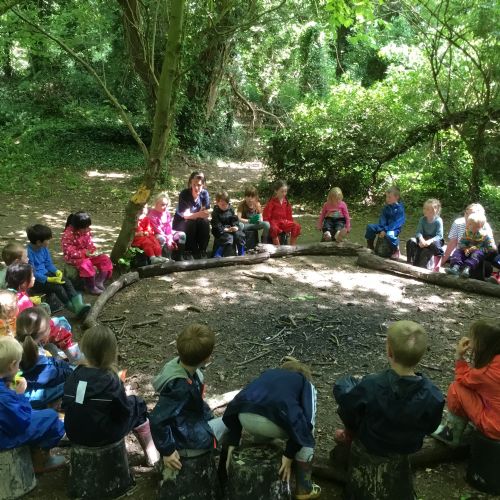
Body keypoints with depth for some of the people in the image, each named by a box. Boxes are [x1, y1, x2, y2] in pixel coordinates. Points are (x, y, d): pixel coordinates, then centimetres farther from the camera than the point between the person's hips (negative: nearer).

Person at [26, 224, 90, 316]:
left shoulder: (44, 248, 2)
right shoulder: (28, 252, -22)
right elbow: (32, 273, -22)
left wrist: (56, 271, -8)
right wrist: (49, 279, -27)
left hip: (45, 274, 7)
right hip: (35, 281, -7)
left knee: (66, 280, -14)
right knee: (57, 286, -25)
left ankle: (78, 305, -26)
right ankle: (72, 307, -14)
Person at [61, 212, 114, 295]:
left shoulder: (86, 231, 0)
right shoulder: (68, 235, -21)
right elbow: (69, 252, -23)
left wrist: (94, 250, -14)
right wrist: (84, 253, -30)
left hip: (87, 254, 7)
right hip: (74, 258, -7)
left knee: (105, 259, -8)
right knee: (86, 264, -37)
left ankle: (99, 282, -7)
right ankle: (91, 287, -21)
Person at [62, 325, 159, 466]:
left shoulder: (75, 374, -6)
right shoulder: (109, 380, -21)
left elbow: (66, 405, 4)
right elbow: (124, 410, -13)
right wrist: (124, 394, 8)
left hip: (74, 434, 6)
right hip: (102, 436, -5)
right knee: (137, 404, 16)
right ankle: (151, 454, 28)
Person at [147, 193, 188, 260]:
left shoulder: (167, 213, 6)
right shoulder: (152, 215, -17)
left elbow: (169, 227, 1)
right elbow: (157, 230, -20)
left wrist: (170, 238, -16)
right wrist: (168, 240, -25)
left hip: (166, 234, 8)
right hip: (156, 235, -8)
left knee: (182, 235, -7)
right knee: (161, 239, -42)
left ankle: (178, 257, -5)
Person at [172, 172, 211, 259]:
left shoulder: (204, 193, -12)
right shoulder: (184, 194, -22)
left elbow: (207, 213, -15)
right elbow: (185, 215, -31)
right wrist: (199, 214, -50)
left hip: (197, 222, 3)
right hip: (181, 222, -3)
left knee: (205, 222, -26)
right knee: (190, 223, -33)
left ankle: (202, 252, -17)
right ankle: (189, 252, -21)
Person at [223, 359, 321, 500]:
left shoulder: (268, 373, 38)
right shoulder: (306, 383, 29)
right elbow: (306, 422, 12)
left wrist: (232, 443, 27)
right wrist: (289, 455, 15)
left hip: (244, 417, 4)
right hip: (275, 419, -4)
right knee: (305, 434, 28)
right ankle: (304, 488, 31)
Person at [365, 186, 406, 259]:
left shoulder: (399, 208, -16)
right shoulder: (386, 207, 6)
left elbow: (396, 222, -23)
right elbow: (382, 218, 0)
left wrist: (385, 230, -29)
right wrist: (381, 229, -18)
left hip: (394, 228, -7)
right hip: (385, 226, 7)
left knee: (389, 234, -40)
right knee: (370, 227, -7)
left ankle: (396, 250, -15)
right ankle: (370, 246, 6)